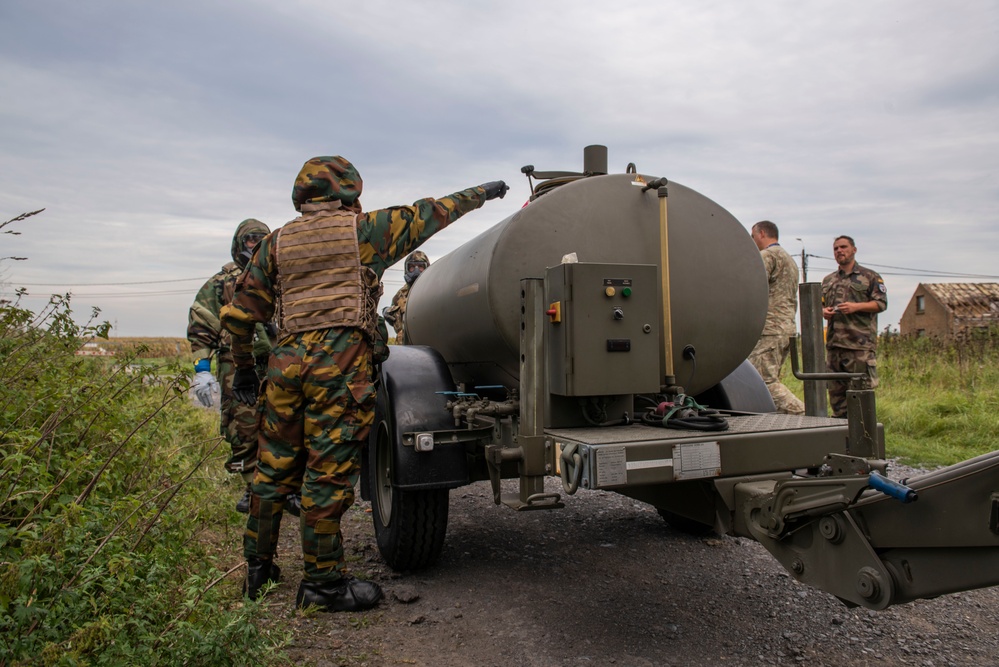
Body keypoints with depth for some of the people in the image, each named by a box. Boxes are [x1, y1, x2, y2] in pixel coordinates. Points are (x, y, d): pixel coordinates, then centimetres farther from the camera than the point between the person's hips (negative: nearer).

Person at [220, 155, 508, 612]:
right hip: (341, 362, -5)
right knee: (328, 472, -2)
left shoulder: (277, 241, 17)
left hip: (286, 360, 6)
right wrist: (482, 193, 29)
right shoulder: (362, 229, 6)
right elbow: (431, 213, 16)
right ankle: (323, 584, 7)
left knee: (275, 468, 14)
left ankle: (257, 569, 28)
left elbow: (239, 313, 14)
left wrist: (244, 367, 26)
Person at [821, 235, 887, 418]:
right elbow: (819, 304, 24)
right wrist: (823, 311, 1)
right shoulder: (828, 280, 20)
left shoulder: (869, 277, 6)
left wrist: (856, 307, -15)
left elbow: (881, 303, -1)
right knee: (836, 389, 8)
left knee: (861, 389, -6)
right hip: (834, 343, 5)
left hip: (860, 343, -5)